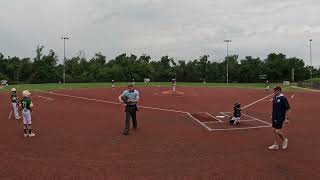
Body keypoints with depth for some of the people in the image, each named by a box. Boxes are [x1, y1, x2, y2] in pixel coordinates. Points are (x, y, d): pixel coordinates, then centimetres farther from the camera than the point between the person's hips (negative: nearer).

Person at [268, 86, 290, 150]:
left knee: (277, 131, -6)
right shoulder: (274, 98, 7)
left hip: (280, 118, -8)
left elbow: (288, 109, -14)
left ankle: (284, 140, 22)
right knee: (274, 130, 9)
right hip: (274, 117, 8)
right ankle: (275, 145, 19)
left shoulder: (283, 98, -16)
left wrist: (286, 118, -16)